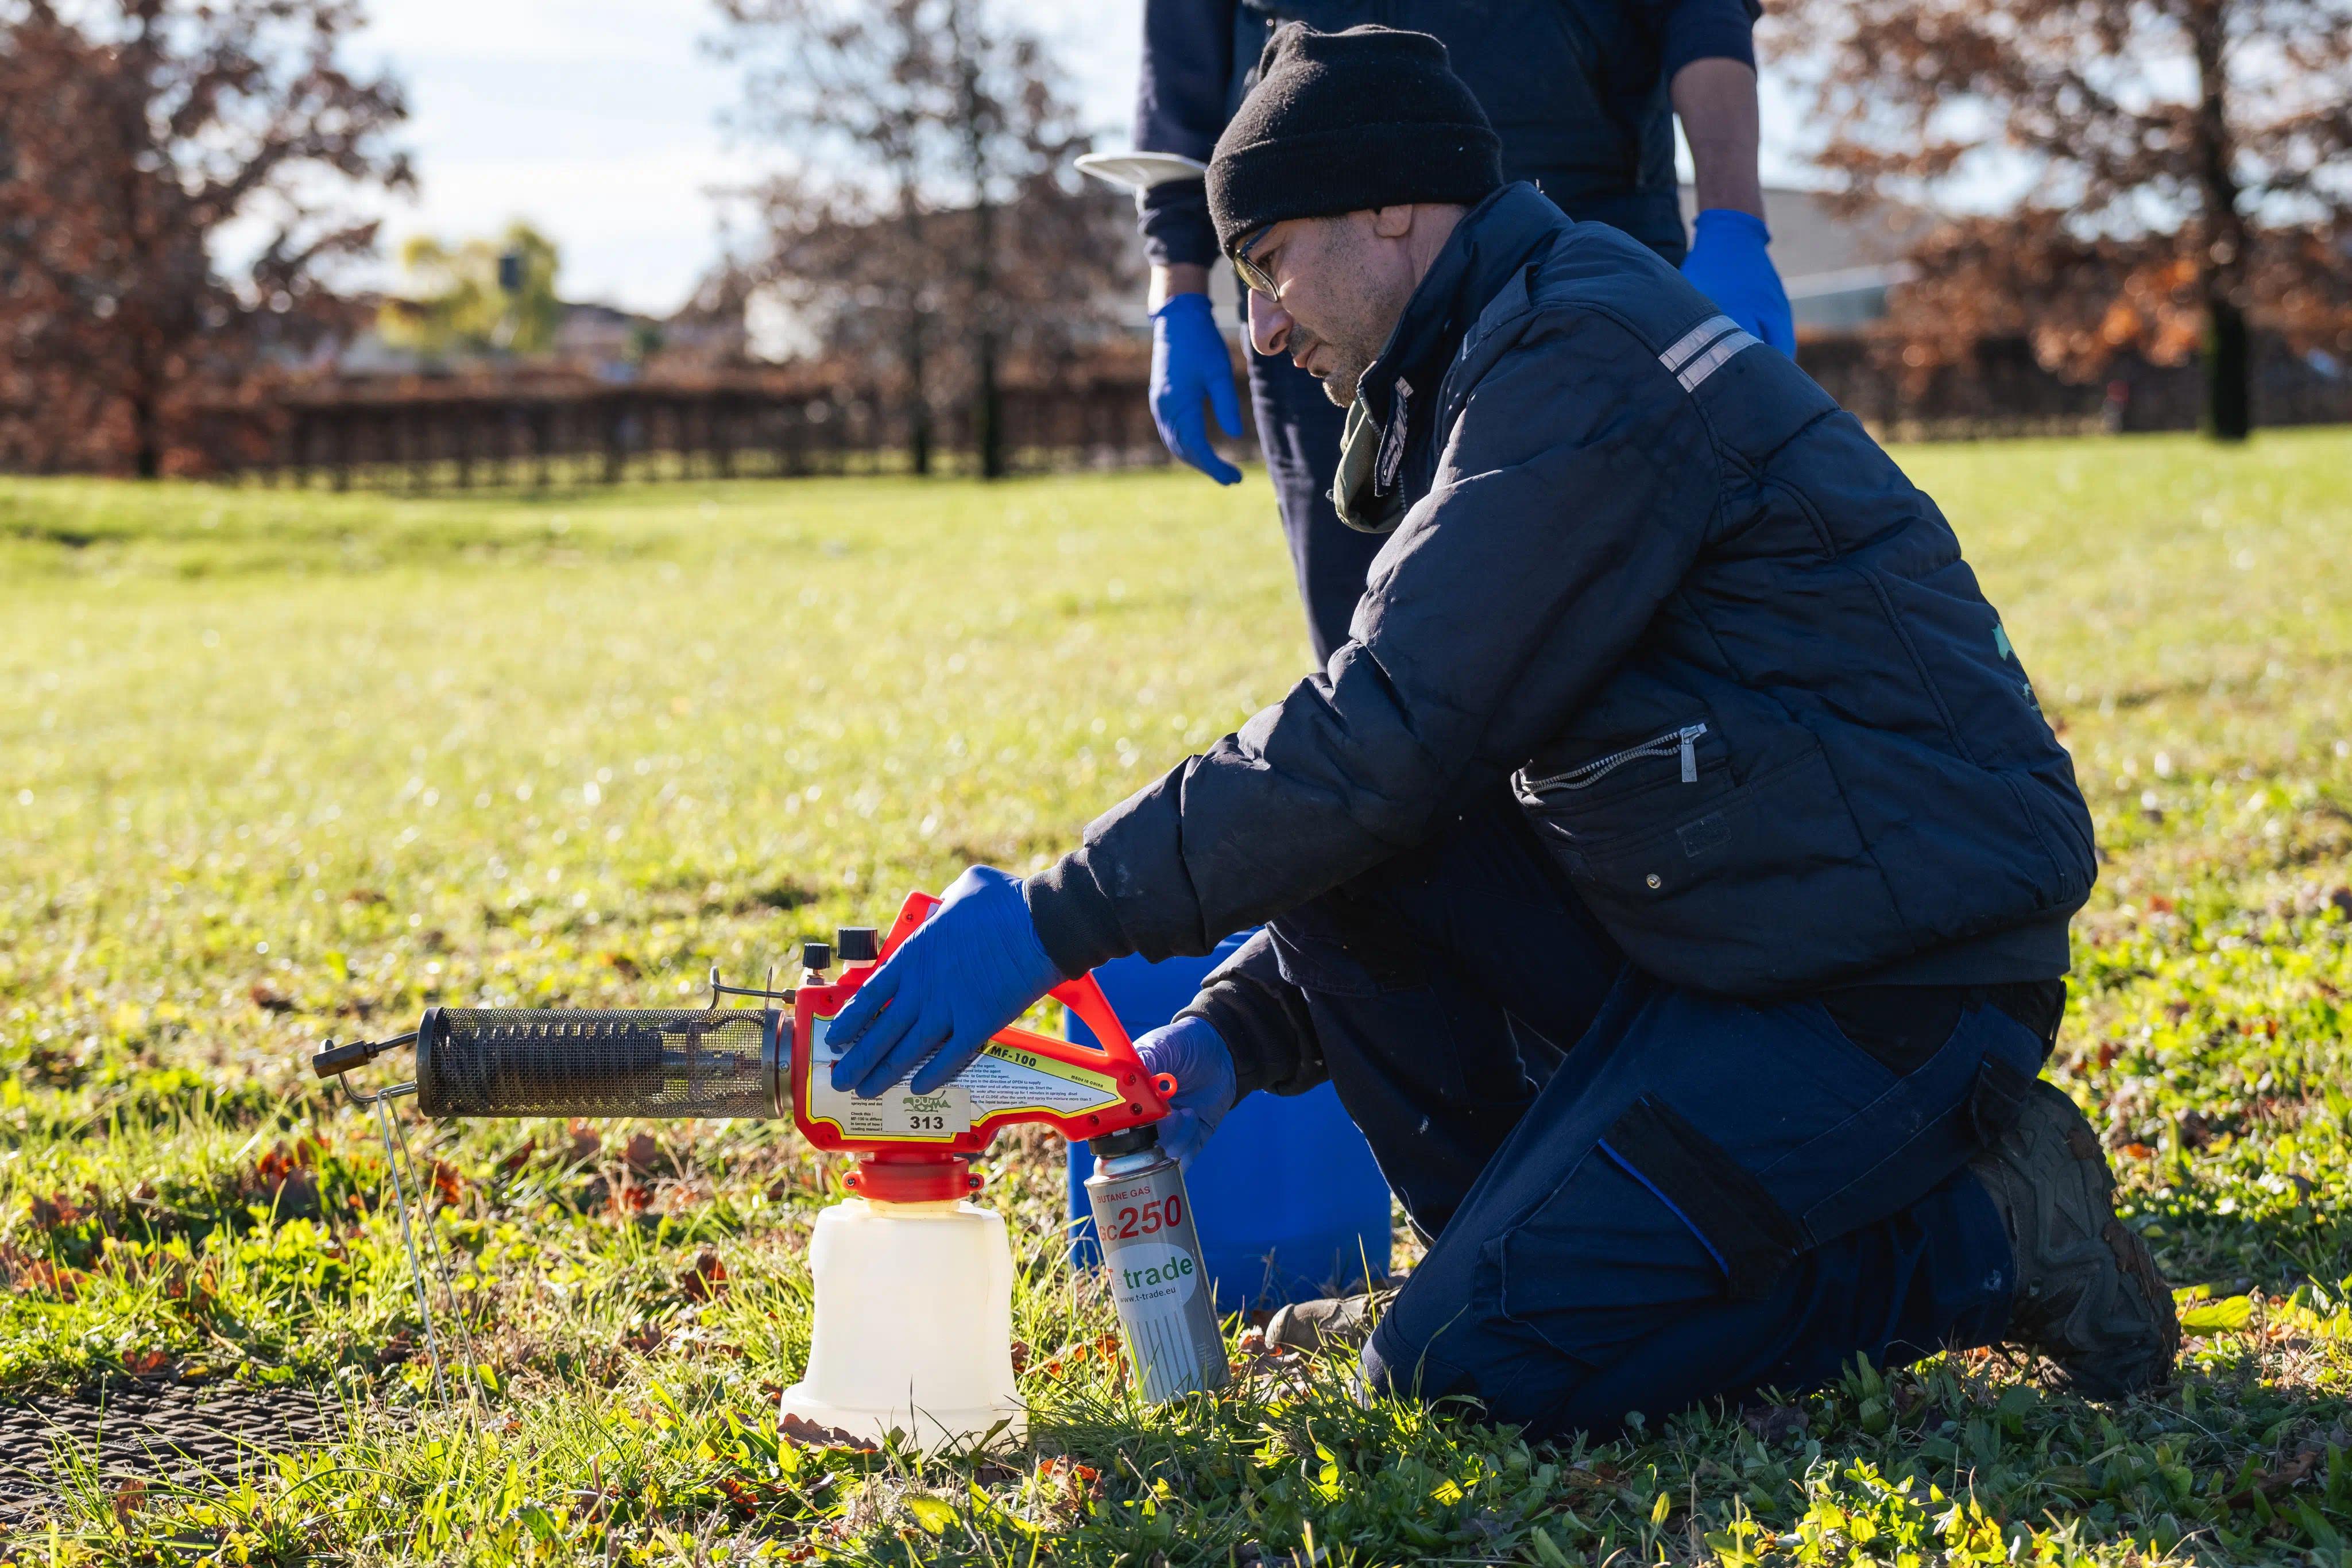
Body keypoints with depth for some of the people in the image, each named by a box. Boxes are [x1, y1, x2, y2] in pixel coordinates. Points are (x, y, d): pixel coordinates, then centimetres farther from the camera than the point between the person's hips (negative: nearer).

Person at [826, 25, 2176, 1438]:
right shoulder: (1516, 367, 18)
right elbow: (1433, 766, 18)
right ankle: (1538, 1254, 10)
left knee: (1475, 1364, -17)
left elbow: (1392, 735, -22)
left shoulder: (1587, 359, -15)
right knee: (1331, 851, 2)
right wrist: (1238, 1028, 6)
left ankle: (1976, 1240, -4)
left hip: (1899, 975, -10)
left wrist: (1058, 920, -17)